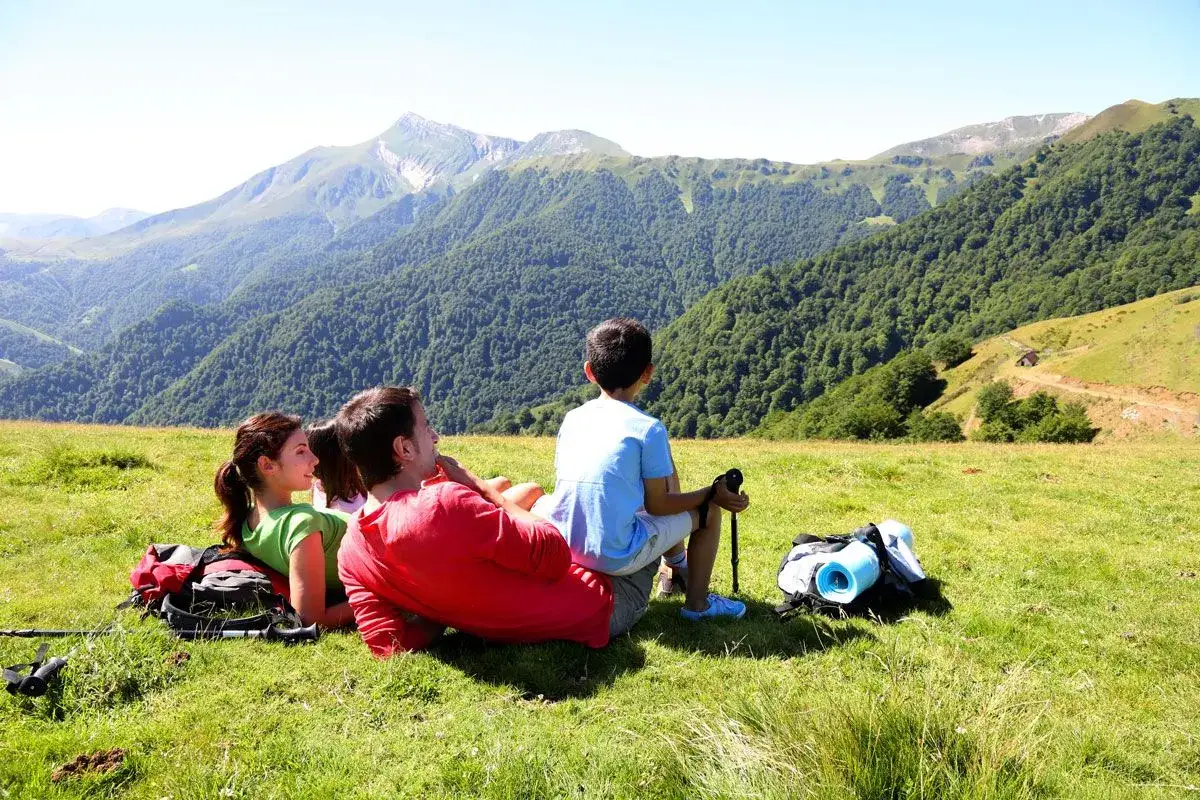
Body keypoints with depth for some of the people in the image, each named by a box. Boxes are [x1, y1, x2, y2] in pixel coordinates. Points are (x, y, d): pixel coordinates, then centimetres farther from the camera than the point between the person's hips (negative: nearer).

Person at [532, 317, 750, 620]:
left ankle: (676, 564, 45)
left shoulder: (571, 418, 5)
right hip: (617, 559, -6)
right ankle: (697, 603, 25)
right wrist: (713, 494, 9)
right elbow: (656, 506, -6)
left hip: (561, 550, 6)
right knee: (708, 511, 15)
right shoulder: (648, 429, -10)